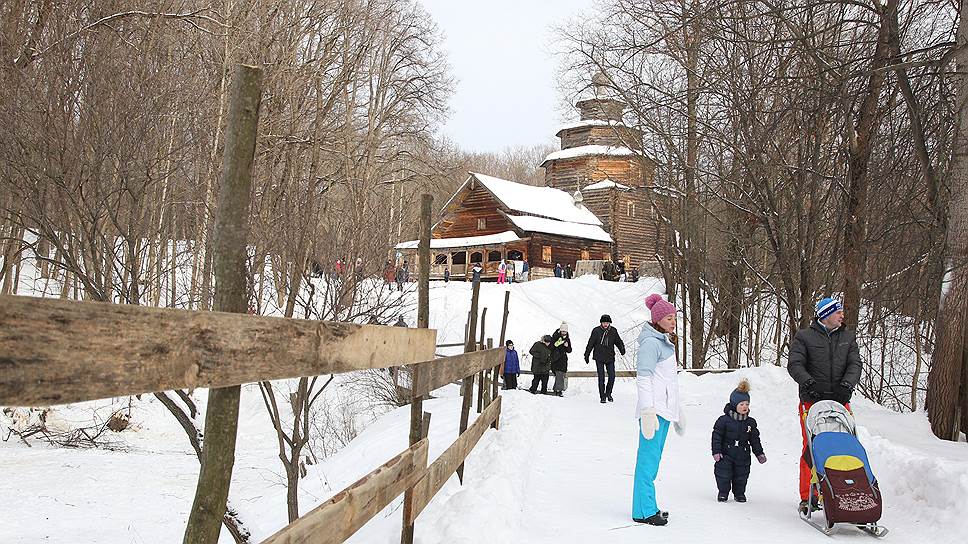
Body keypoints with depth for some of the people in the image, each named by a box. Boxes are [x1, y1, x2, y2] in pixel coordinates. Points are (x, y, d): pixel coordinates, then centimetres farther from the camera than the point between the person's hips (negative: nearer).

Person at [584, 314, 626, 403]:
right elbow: (590, 343, 1)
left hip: (610, 358, 2)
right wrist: (586, 355, 2)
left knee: (612, 376, -1)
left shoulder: (613, 331, 3)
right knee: (601, 377, -3)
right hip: (599, 358, -2)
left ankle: (608, 393, 21)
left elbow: (618, 341, 11)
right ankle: (602, 396, 5)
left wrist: (622, 349, -9)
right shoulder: (596, 331, -4)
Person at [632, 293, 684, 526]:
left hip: (664, 408, 10)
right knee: (648, 458, -8)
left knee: (653, 459, 12)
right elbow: (643, 378, -17)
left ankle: (647, 506, 18)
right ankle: (643, 511, -5)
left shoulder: (664, 342, 18)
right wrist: (648, 411, -22)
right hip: (654, 409, -10)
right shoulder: (650, 343, -12)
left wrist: (676, 411, 27)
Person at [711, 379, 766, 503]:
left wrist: (760, 453, 7)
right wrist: (716, 451, -13)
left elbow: (755, 439, 10)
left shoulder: (750, 422, 1)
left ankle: (739, 493, 26)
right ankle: (723, 492, 15)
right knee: (724, 474, -2)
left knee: (741, 475, 9)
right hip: (726, 453, -3)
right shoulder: (724, 420, -11)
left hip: (743, 455, 3)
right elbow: (717, 436, -8)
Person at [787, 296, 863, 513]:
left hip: (840, 401, 3)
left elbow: (855, 364, 5)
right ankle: (808, 497, 5)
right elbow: (794, 364, -4)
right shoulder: (804, 337, 5)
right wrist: (808, 382, -23)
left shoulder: (848, 337, 15)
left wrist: (847, 384, -14)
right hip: (812, 401, -3)